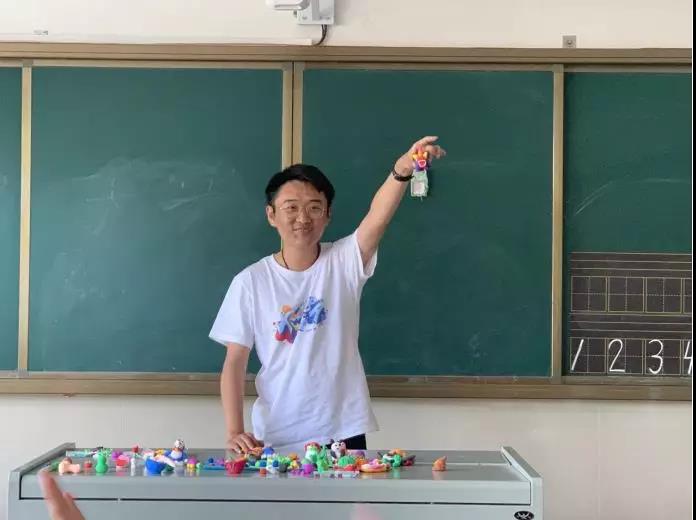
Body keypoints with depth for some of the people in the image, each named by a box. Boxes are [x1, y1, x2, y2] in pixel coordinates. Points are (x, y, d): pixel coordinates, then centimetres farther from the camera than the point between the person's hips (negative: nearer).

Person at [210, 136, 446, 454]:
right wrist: (234, 432, -15)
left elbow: (378, 217, -25)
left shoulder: (345, 262, -5)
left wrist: (402, 170, -44)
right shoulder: (250, 282, -4)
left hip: (343, 432, 0)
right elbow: (235, 362, -4)